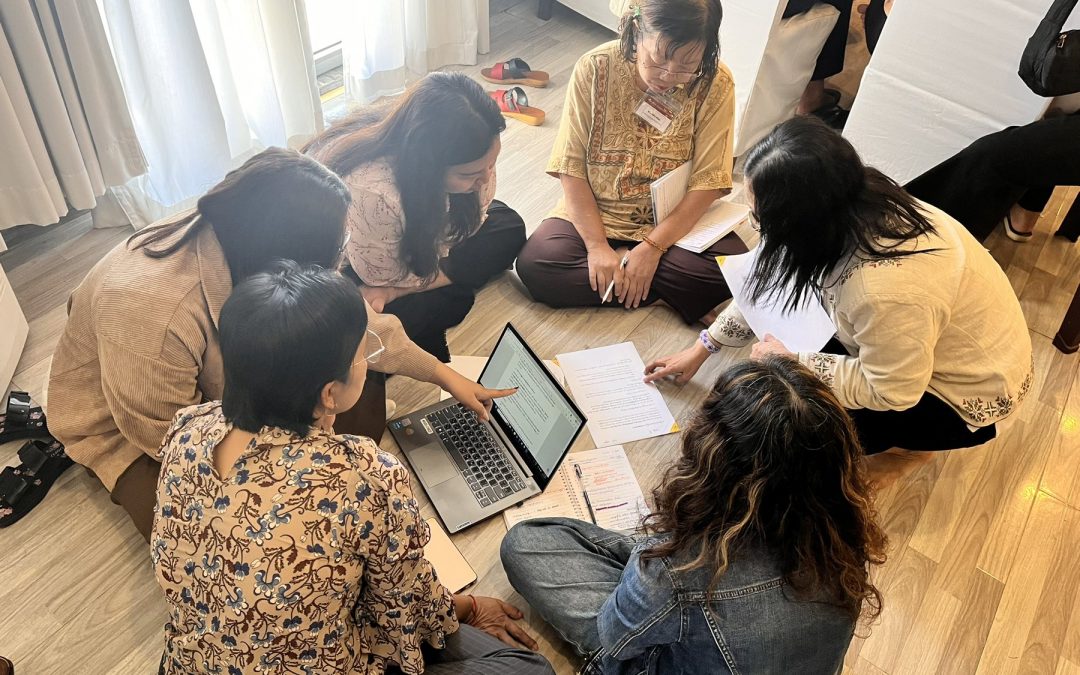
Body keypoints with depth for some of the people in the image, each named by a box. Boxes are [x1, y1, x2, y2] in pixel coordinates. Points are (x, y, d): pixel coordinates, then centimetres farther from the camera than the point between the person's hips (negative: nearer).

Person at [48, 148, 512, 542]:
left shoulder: (241, 245, -22)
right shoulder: (151, 309, -42)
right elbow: (164, 435, -28)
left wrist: (444, 375, -5)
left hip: (219, 379, 6)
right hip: (128, 428, -5)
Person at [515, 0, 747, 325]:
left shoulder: (716, 85, -15)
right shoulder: (594, 68, -15)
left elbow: (706, 183, -13)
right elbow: (571, 168, -13)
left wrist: (652, 247, -22)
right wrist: (597, 245, -21)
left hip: (679, 220, -1)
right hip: (594, 215, 2)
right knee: (534, 264, -26)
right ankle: (676, 294, -13)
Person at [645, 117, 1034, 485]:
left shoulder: (887, 288, -42)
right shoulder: (852, 205, -17)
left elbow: (891, 391, -27)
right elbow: (771, 281, -2)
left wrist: (793, 363, -17)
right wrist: (703, 347, 4)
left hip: (971, 391, -8)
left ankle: (909, 446, 12)